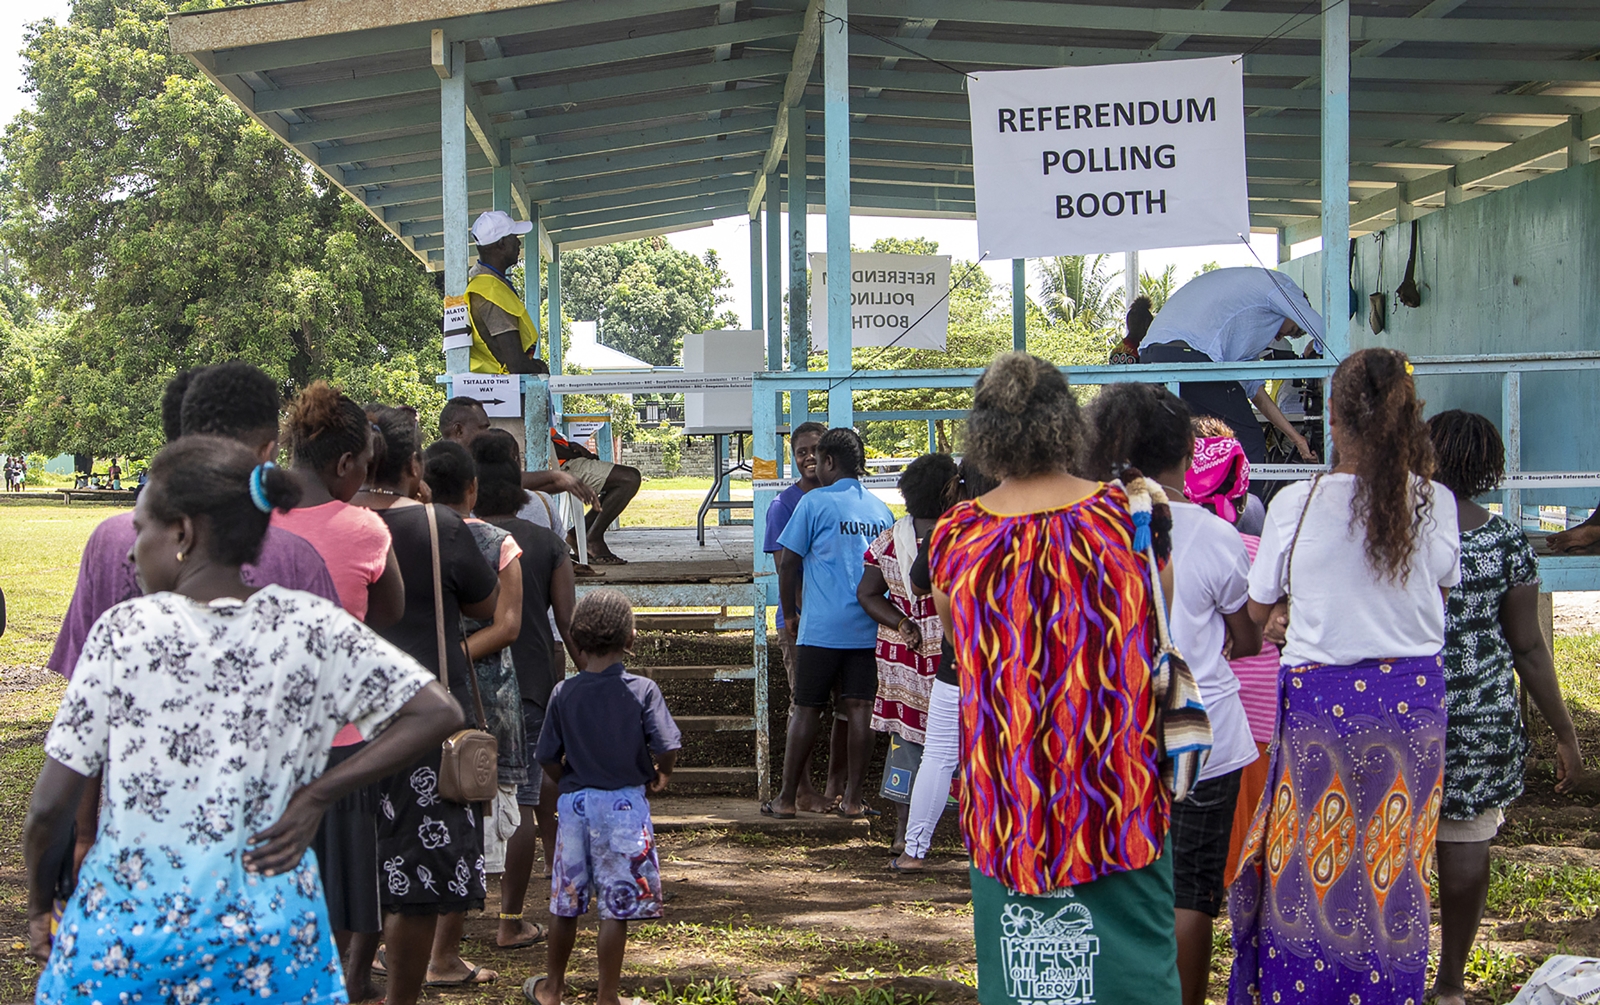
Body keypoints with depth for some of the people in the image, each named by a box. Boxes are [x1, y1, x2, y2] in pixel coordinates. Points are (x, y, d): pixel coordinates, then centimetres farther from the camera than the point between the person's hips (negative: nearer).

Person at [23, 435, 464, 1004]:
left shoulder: (124, 630, -11)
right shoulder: (311, 627, -5)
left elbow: (52, 805, -8)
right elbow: (437, 714, -5)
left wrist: (40, 904, 9)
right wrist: (316, 795, -3)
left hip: (126, 927, -1)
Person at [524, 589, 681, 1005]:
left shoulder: (564, 693, -3)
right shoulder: (642, 690, -10)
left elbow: (548, 758, 0)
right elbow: (667, 747, -17)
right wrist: (660, 775, 5)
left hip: (575, 804, 3)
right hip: (626, 805, -3)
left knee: (566, 901, 16)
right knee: (617, 907, 3)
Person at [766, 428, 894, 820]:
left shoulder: (815, 502, -4)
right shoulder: (880, 508, 10)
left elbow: (788, 564, -3)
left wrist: (790, 614, 9)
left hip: (822, 626, -4)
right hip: (869, 626, 4)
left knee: (806, 709, 2)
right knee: (859, 707, 4)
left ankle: (787, 798, 7)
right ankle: (853, 798, 5)